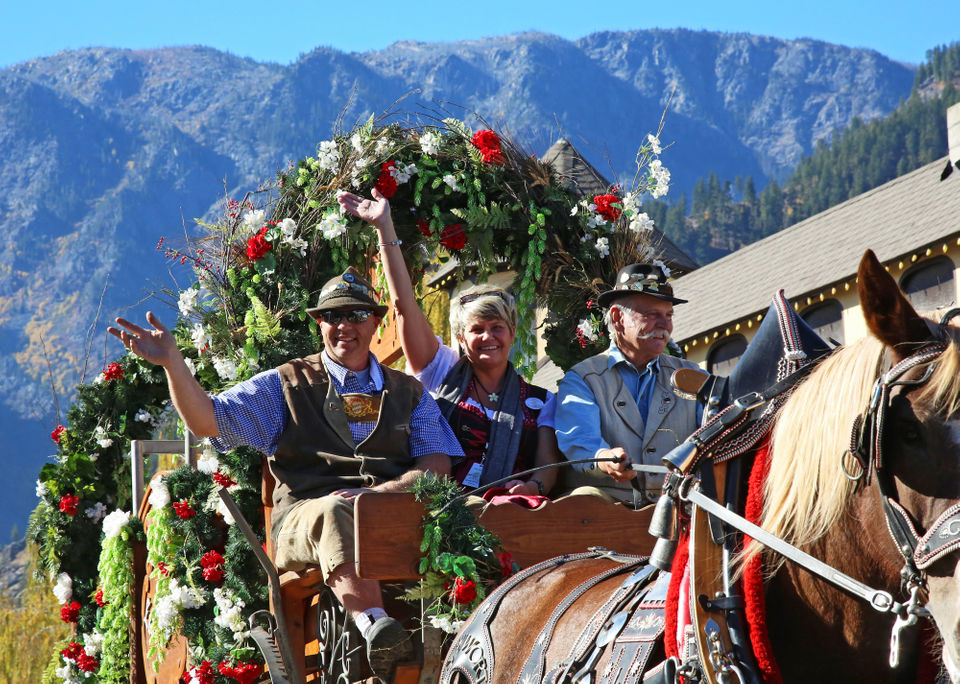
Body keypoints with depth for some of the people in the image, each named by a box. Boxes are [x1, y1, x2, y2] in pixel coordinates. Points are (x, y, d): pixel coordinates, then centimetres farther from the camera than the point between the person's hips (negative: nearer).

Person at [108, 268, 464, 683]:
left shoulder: (409, 392, 26)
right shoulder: (285, 386, 20)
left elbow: (437, 465, 13)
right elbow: (206, 420, 9)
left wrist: (381, 491, -7)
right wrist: (172, 362, -8)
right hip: (304, 518, -2)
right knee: (333, 513, -41)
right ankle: (375, 627, -61)